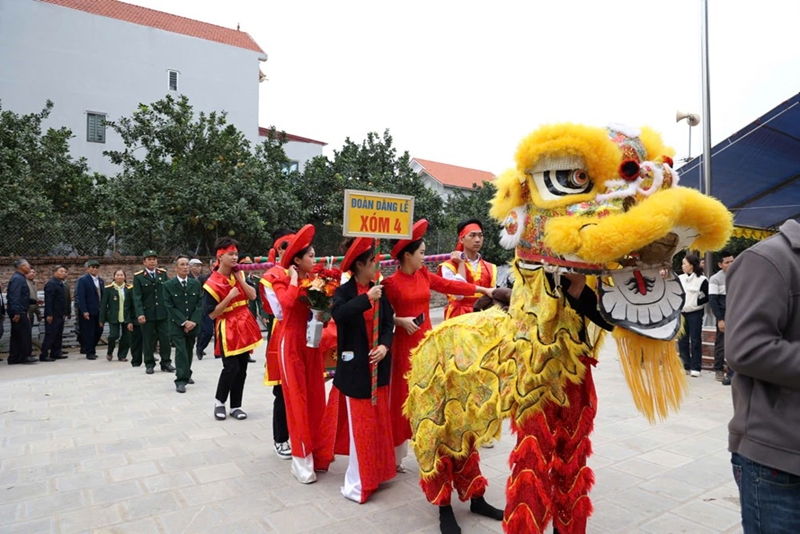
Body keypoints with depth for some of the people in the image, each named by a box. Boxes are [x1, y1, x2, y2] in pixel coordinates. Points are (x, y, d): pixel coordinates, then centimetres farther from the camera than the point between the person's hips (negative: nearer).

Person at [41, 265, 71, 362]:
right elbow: (48, 300, -18)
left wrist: (66, 313, 14)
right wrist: (49, 314, -22)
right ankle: (44, 355, 0)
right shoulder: (51, 283, -12)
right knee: (50, 335, -5)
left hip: (61, 315, 9)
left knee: (59, 335, 12)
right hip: (53, 315, -9)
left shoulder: (63, 284, 16)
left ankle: (55, 353, 19)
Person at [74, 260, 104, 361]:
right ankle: (90, 353, 9)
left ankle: (87, 348, 26)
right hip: (88, 312, -6)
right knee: (88, 332, 0)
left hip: (99, 311, 6)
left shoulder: (100, 280, 14)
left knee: (99, 331, 8)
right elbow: (80, 297, -11)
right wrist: (84, 311, -17)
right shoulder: (82, 280, -5)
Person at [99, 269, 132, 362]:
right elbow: (103, 305, 1)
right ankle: (109, 352, 18)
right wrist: (102, 319, -3)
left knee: (126, 337, 0)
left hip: (126, 318, 2)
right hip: (113, 318, -1)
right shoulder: (108, 289, 0)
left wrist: (131, 320, -1)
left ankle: (122, 355, 17)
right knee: (114, 335, -10)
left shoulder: (129, 288, 3)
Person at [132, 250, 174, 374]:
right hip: (147, 313, -2)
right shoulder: (138, 276, -2)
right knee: (148, 340, 5)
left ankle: (165, 362, 15)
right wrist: (140, 314, -16)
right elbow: (137, 297, -6)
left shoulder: (163, 273, 7)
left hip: (163, 312, 2)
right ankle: (149, 364, 17)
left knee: (165, 338, 4)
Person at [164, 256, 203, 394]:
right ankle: (181, 380, -8)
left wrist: (193, 321, -11)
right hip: (177, 325, -3)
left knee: (189, 351, 15)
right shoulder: (168, 285, -4)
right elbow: (170, 307, -8)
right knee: (181, 351, -11)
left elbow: (200, 304, 1)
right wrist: (184, 322, -15)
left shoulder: (196, 284, 6)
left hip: (193, 324, 4)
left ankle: (186, 375, 32)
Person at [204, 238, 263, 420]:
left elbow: (253, 296, 1)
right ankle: (220, 401, 13)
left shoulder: (239, 274, 8)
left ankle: (235, 405, 19)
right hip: (228, 329, -6)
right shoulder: (213, 283, -11)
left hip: (244, 325, 6)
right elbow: (212, 314, -12)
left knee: (242, 368, 7)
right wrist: (229, 297, -21)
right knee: (231, 367, -11)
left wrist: (239, 278, -8)